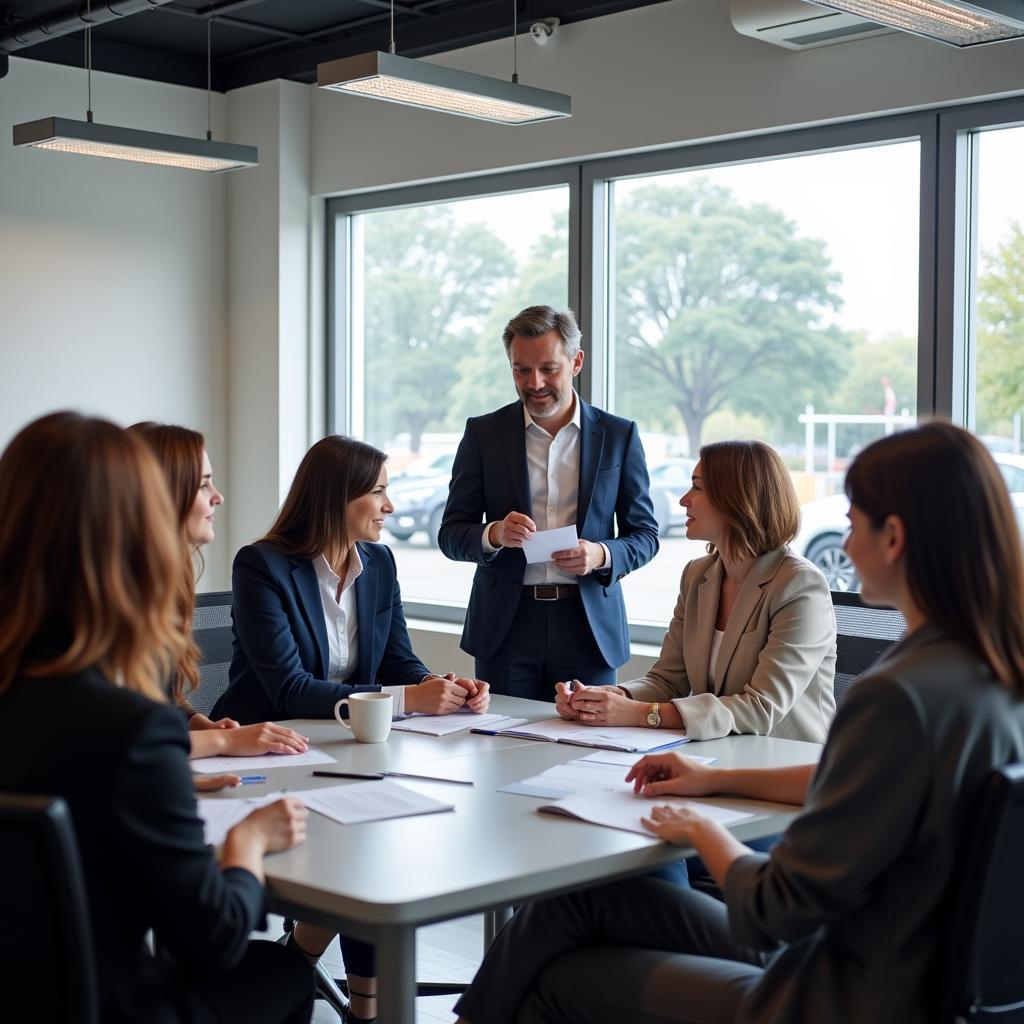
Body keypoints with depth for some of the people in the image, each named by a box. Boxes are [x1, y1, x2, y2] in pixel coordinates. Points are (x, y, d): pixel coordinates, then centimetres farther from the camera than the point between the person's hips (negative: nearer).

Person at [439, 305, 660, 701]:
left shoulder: (619, 435, 3)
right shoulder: (483, 433, 3)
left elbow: (644, 534, 6)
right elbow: (451, 535, 3)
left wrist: (601, 555, -15)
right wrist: (494, 534, -19)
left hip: (589, 626, 0)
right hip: (506, 626, 0)